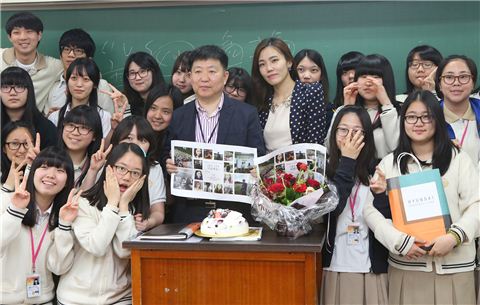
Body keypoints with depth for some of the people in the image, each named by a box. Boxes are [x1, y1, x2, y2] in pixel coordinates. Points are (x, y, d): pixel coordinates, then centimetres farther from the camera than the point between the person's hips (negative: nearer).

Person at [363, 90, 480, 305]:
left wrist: (454, 236, -17)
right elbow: (370, 208, 0)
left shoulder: (458, 159, 3)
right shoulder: (391, 162, 6)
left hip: (454, 265, -1)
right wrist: (399, 241, -13)